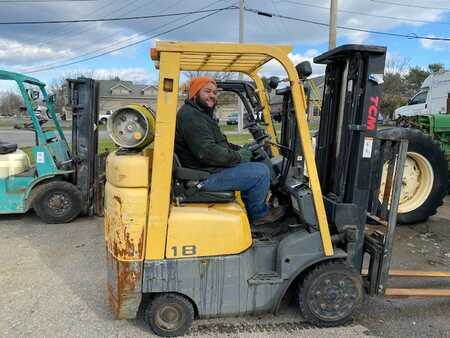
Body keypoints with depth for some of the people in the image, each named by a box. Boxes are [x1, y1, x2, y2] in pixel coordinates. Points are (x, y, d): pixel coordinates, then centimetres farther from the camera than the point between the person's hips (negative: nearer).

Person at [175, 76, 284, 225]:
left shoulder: (200, 113, 18)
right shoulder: (190, 116, -17)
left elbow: (219, 143, 22)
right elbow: (208, 152, -27)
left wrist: (240, 149, 7)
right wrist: (238, 156, -15)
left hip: (207, 169, 11)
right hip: (205, 177, -11)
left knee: (253, 166, 23)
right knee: (261, 171, -13)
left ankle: (253, 207, 27)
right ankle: (258, 214, 9)